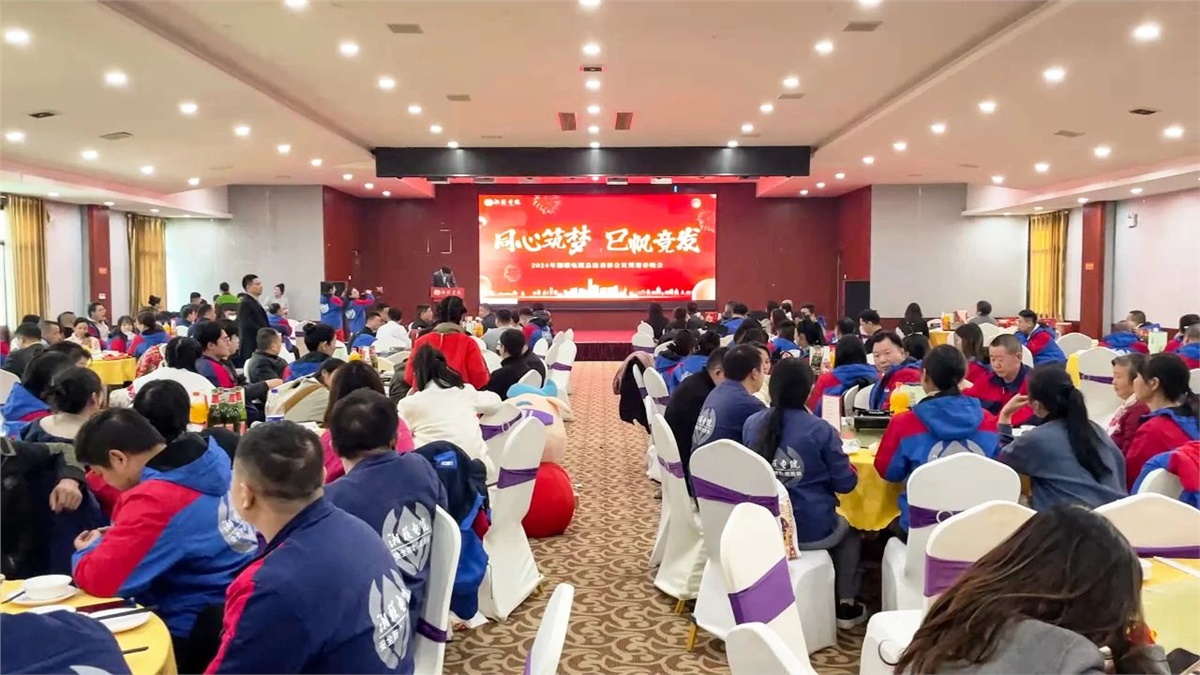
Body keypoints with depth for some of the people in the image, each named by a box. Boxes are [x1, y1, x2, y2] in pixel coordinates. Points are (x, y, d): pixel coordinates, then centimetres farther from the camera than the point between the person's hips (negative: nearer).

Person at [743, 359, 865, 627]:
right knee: (848, 532, 31)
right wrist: (849, 467, 13)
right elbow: (845, 483, -7)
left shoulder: (752, 424, -5)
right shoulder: (820, 430, -17)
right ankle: (846, 605, 29)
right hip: (811, 529, -4)